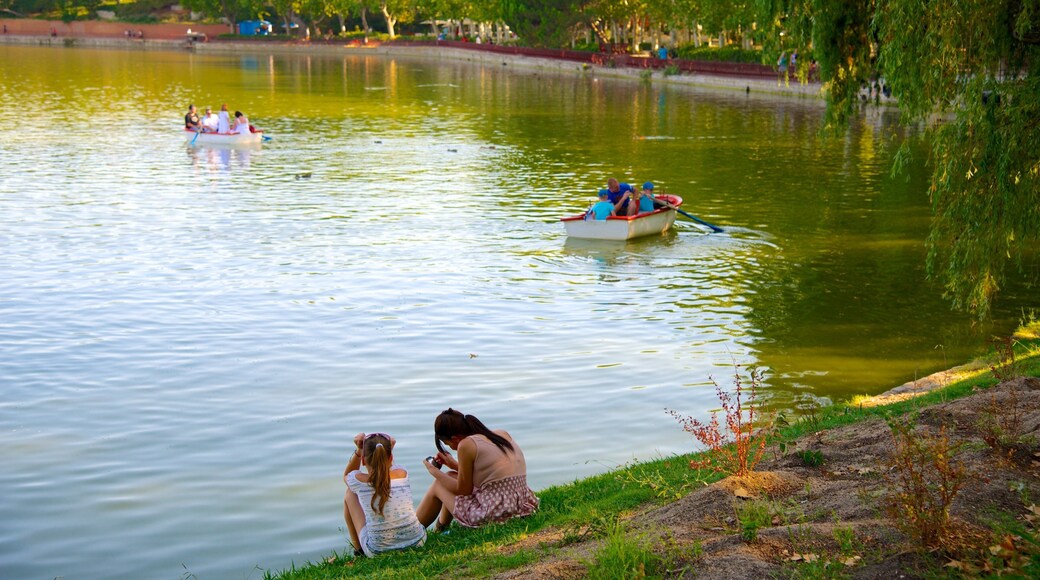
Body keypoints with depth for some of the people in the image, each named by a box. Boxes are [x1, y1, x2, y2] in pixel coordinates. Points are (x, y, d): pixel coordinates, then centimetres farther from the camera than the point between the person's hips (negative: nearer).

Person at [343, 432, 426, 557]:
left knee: (350, 494, 19)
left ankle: (358, 550, 32)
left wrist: (358, 450, 5)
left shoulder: (360, 480, -12)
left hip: (378, 552, -3)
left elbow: (346, 476, 17)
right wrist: (388, 449, 7)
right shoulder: (402, 474, -4)